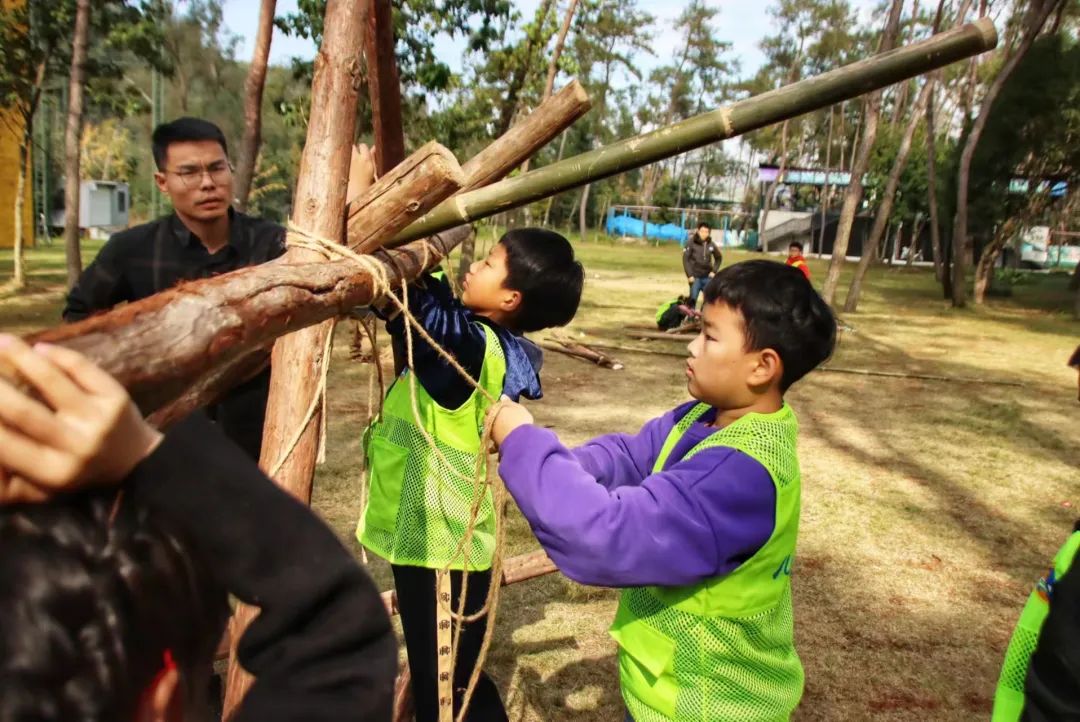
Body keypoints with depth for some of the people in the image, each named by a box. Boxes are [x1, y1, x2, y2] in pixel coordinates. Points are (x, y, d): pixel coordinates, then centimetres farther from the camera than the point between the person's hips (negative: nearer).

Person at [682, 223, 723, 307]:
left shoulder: (711, 244, 2)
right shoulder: (691, 242, -8)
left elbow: (719, 258, 17)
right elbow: (685, 259, -9)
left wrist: (714, 271, 6)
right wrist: (689, 275, -14)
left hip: (707, 277, 3)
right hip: (695, 276, -3)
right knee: (693, 298, 1)